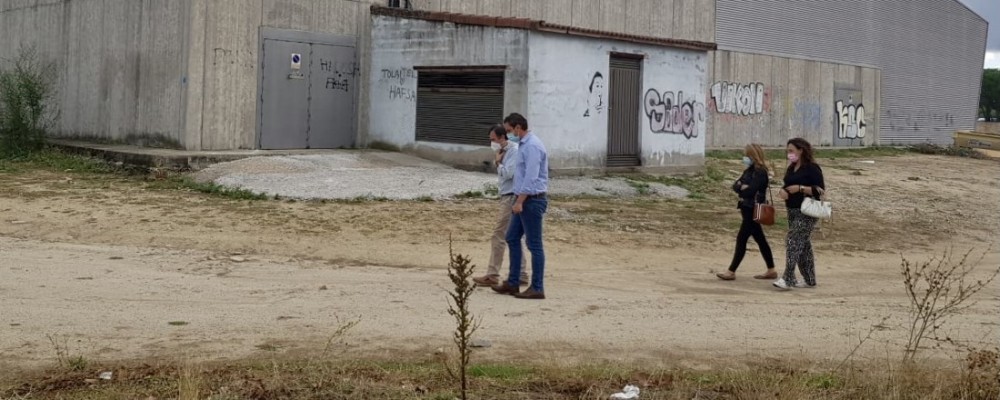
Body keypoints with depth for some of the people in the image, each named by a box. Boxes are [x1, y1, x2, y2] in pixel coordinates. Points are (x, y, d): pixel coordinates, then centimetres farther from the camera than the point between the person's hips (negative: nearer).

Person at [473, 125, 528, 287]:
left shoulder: (514, 151, -14)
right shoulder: (505, 151, 16)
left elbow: (507, 173, -20)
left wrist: (498, 162, -6)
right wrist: (498, 162, 3)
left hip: (511, 198, -10)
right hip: (507, 197, 10)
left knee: (499, 236, -8)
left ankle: (492, 275, -4)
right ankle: (521, 275, 16)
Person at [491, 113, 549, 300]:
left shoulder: (532, 146, -17)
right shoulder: (524, 144, 15)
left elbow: (531, 177, -23)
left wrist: (519, 201, -23)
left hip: (532, 200, -10)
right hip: (525, 200, 10)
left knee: (534, 244, -4)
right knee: (512, 238, 13)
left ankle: (537, 288, 2)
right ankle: (513, 283, 18)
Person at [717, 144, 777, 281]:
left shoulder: (761, 172, -15)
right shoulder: (749, 171, 13)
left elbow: (751, 190, -24)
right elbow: (735, 186, 6)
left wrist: (741, 188, -5)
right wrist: (742, 186, -16)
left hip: (754, 210, -9)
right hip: (747, 209, 9)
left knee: (741, 239, -7)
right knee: (760, 240, 13)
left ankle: (731, 272, -4)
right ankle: (771, 271, 19)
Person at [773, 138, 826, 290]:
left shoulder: (812, 168, -10)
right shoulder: (791, 168, 14)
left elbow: (820, 190, -14)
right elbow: (788, 185, 21)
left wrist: (800, 188, -22)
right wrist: (782, 191, -2)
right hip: (793, 210, 8)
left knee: (794, 242, -15)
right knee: (803, 245, 12)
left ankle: (788, 279, -17)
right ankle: (809, 279, 18)